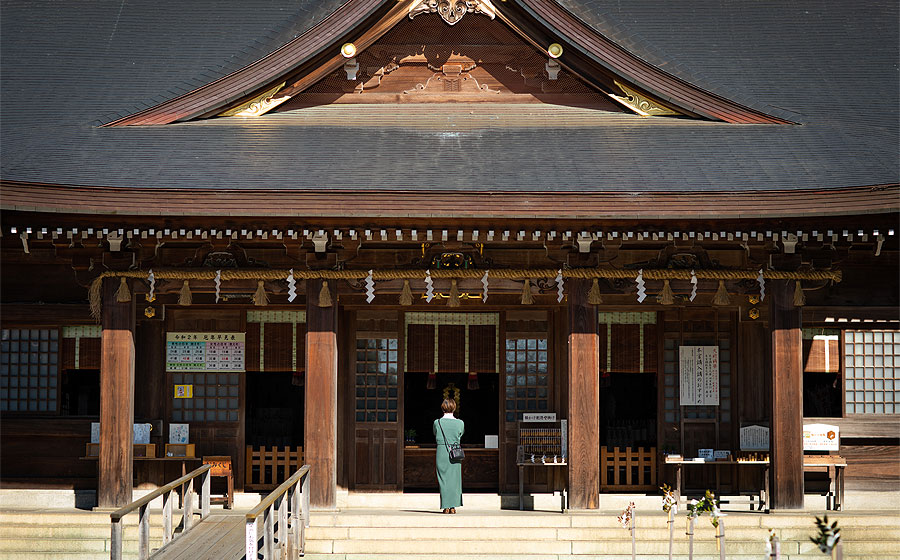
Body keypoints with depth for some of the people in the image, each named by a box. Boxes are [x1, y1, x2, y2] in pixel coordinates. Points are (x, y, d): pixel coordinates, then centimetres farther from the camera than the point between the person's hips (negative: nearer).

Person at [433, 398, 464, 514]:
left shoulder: (437, 423, -5)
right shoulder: (460, 423, -4)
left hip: (441, 452, 0)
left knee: (443, 479, 5)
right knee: (454, 479, 8)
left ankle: (446, 507, 3)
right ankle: (453, 506, 4)